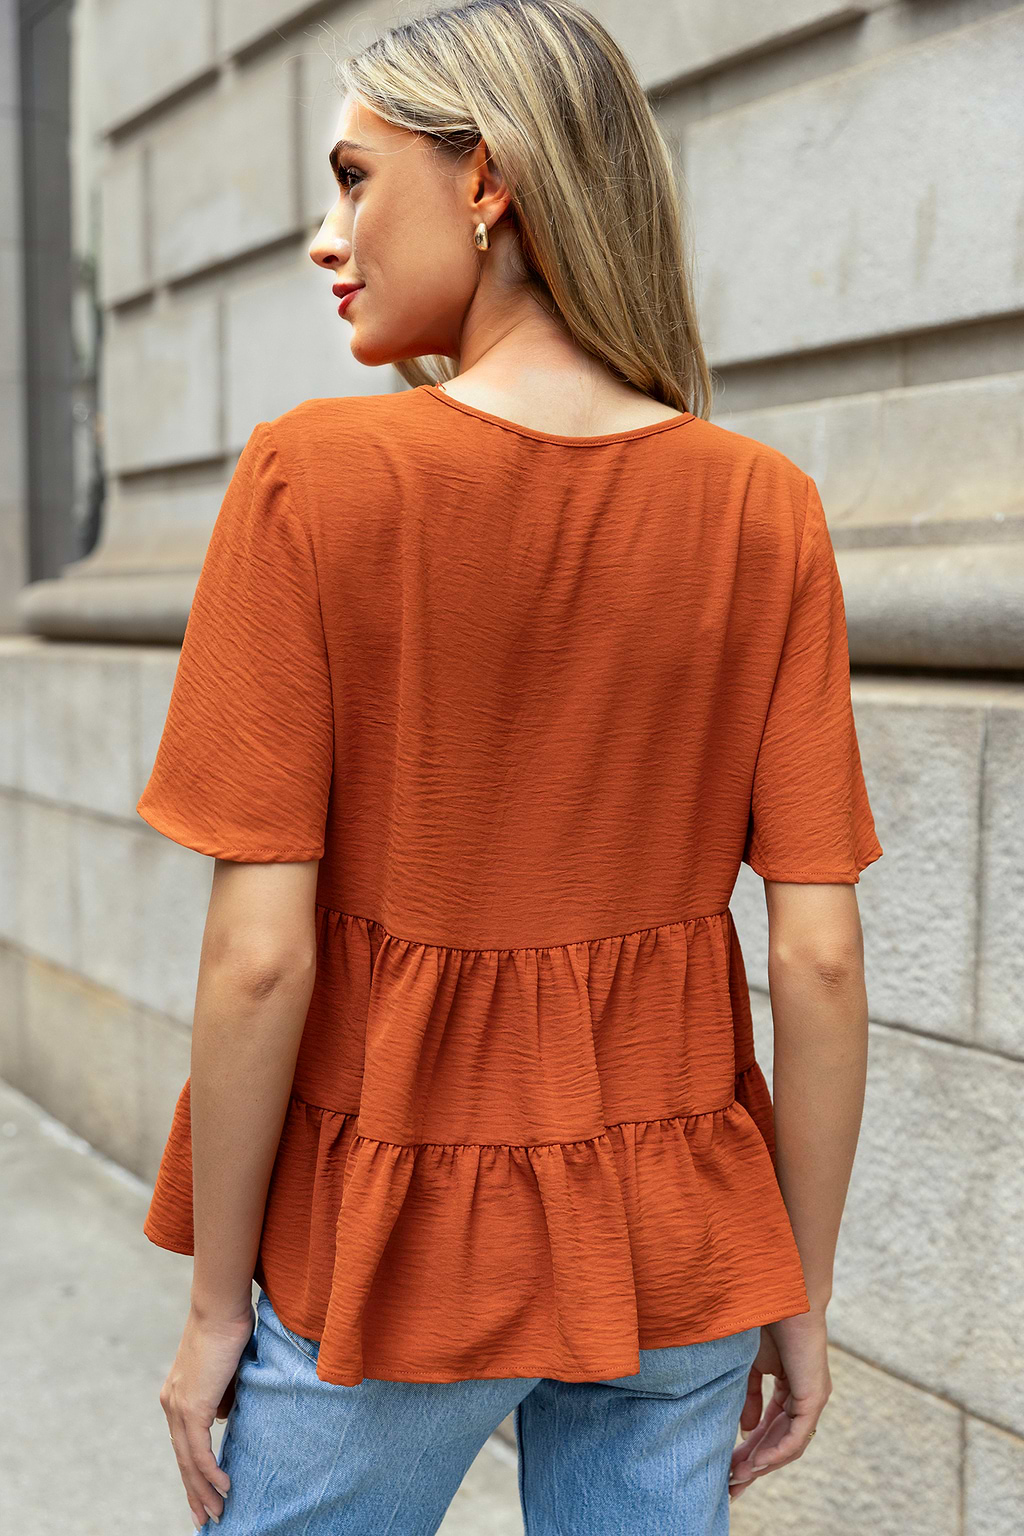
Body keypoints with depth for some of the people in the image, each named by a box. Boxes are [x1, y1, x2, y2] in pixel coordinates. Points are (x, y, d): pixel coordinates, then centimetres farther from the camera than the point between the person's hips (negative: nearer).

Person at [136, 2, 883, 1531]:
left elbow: (259, 956, -16)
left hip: (387, 1236, -2)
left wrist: (215, 1308, -3)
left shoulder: (315, 477, -15)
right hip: (673, 1239, 3)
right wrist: (801, 1294, 5)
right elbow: (821, 956, -7)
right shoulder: (765, 510, -7)